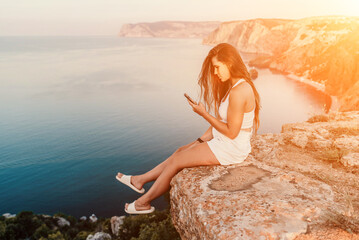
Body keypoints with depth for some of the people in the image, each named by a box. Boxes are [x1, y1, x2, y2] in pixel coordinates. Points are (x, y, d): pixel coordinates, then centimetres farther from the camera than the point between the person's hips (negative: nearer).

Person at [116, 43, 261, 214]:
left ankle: (144, 202, 16)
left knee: (177, 161, -2)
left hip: (231, 149, -9)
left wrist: (204, 114, -17)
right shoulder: (232, 85, 7)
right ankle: (140, 180, 25)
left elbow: (232, 132, -24)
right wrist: (200, 141, 7)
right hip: (222, 141, 9)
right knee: (181, 151, 13)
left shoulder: (238, 92, -25)